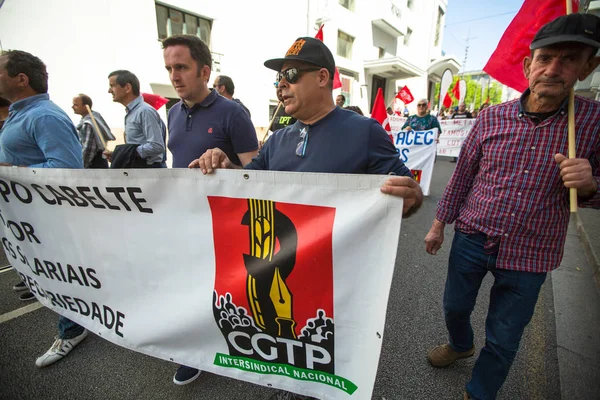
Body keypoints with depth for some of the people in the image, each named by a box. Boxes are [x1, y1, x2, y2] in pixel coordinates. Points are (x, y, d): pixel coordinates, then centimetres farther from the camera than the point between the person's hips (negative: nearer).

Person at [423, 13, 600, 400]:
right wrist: (439, 223, 5)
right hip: (471, 239, 2)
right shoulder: (492, 117, -5)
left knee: (503, 340, 14)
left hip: (528, 255, -1)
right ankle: (461, 345, 56)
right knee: (455, 307, 21)